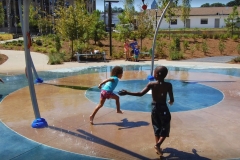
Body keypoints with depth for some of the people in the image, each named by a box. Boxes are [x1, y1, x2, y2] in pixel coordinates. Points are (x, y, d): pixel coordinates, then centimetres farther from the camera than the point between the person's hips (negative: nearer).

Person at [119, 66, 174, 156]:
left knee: (157, 129, 18)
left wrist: (127, 93, -10)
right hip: (163, 108, -2)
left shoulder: (151, 84, -11)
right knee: (165, 129, 10)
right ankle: (158, 145, -7)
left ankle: (157, 146, 22)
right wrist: (170, 102, 20)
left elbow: (141, 94, -15)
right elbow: (171, 99, -5)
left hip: (155, 108, 2)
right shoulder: (168, 85, -10)